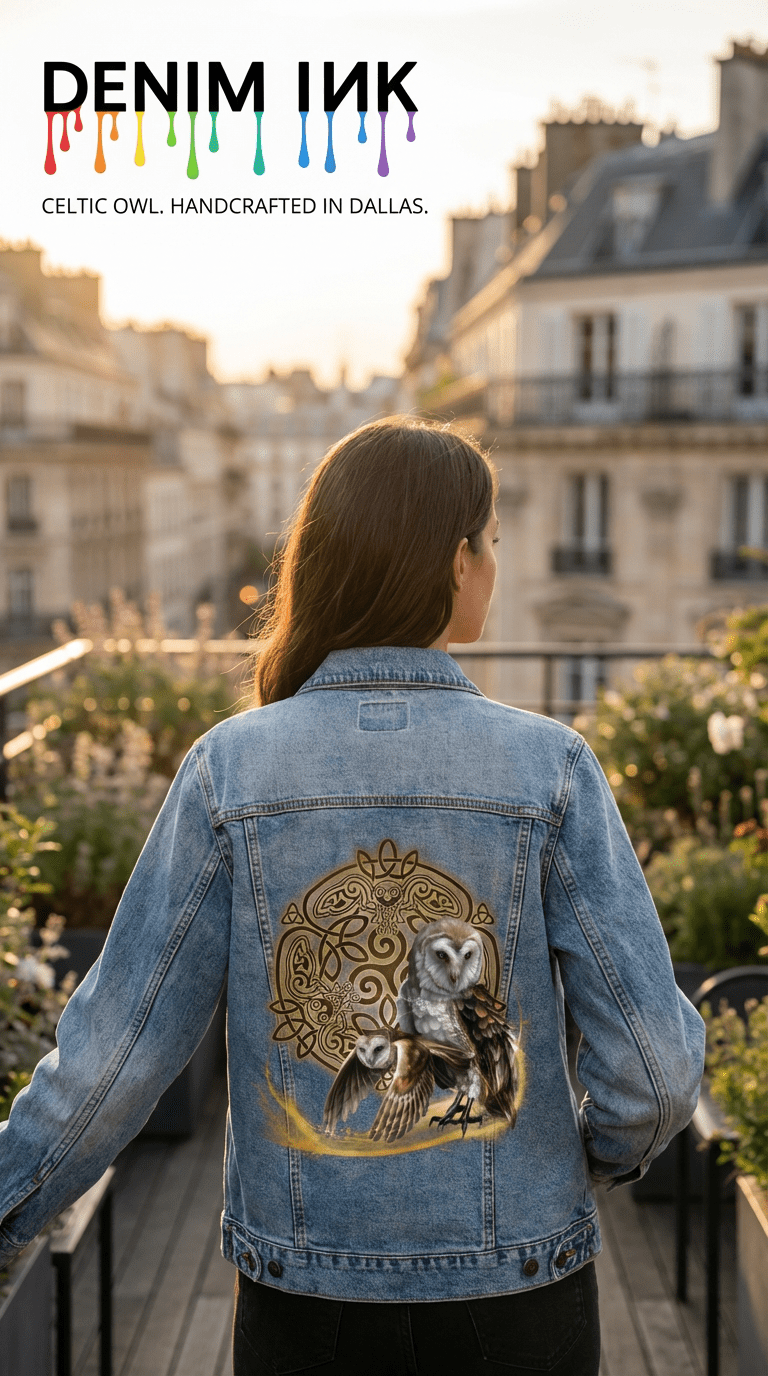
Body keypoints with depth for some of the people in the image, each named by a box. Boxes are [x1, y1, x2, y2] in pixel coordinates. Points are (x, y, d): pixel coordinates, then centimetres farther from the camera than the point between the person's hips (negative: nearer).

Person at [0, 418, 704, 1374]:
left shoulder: (232, 768, -10)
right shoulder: (546, 768, -13)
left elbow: (115, 1052, -8)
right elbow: (655, 1059, -12)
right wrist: (605, 1154, 10)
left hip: (304, 1299, 1)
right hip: (513, 1295, -1)